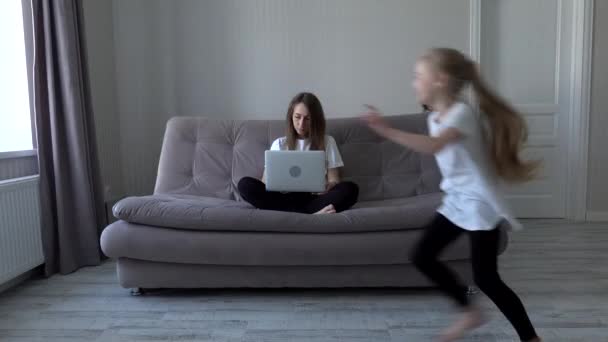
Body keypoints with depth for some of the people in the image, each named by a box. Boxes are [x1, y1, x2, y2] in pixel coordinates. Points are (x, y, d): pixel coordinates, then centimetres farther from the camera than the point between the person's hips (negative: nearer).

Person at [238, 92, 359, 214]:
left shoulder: (327, 142, 11)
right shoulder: (279, 144, 13)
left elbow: (334, 180, 5)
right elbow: (265, 181, 8)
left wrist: (327, 186, -20)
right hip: (285, 197, 2)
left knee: (350, 189, -28)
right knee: (245, 184, -25)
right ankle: (313, 213, -33)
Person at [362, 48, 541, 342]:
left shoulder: (462, 113, -22)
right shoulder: (435, 117, 6)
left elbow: (433, 146, -40)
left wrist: (386, 130, -43)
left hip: (479, 204, -8)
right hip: (455, 201, 9)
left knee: (486, 279, -5)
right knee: (422, 256, 7)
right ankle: (470, 312, 24)